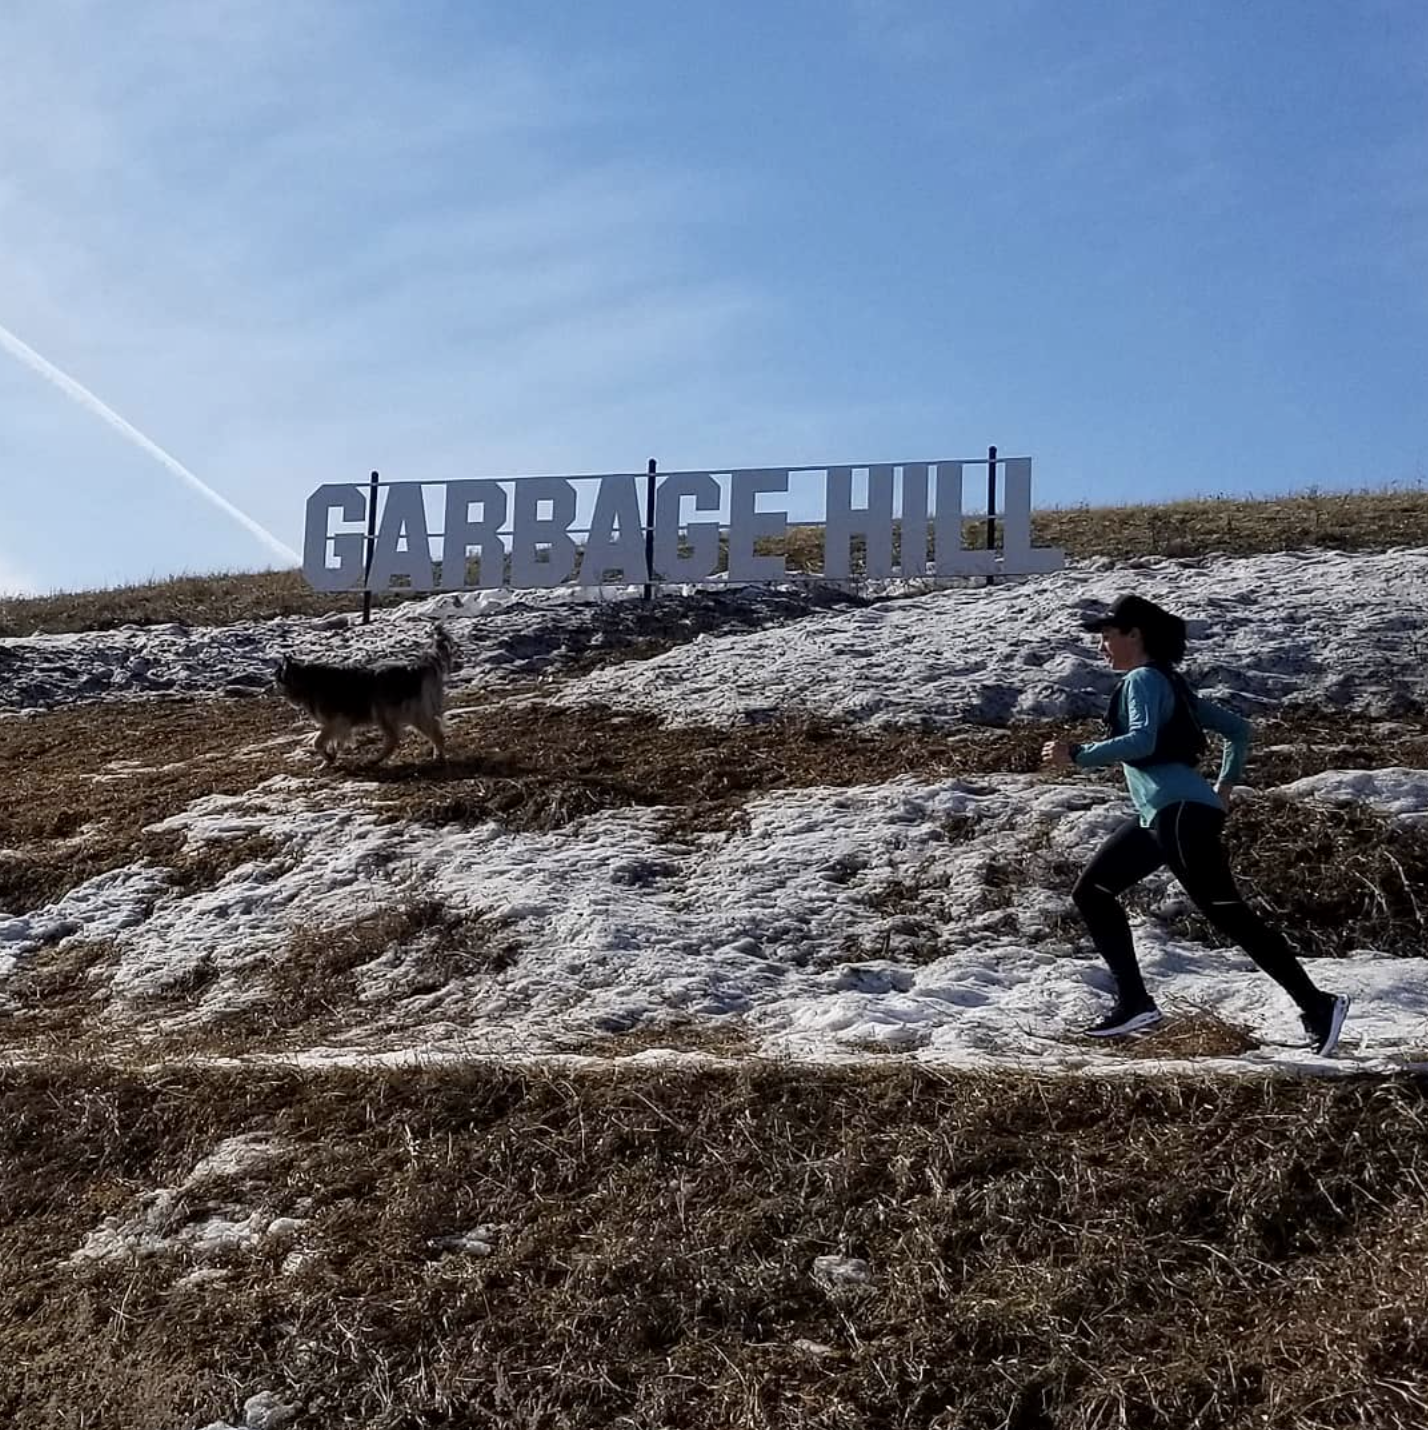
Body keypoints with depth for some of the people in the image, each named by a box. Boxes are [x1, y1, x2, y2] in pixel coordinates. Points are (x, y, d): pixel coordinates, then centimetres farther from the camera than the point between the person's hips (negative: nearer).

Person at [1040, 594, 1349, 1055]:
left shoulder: (1143, 679, -6)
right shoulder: (1167, 682, 22)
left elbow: (1142, 741, -24)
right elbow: (1237, 729, 24)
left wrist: (1077, 756, -20)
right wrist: (1224, 787, 26)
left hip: (1181, 813, -10)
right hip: (1158, 816, 10)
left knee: (1225, 911, -13)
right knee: (1091, 892, 13)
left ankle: (1316, 1005, -12)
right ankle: (1133, 1002, 11)